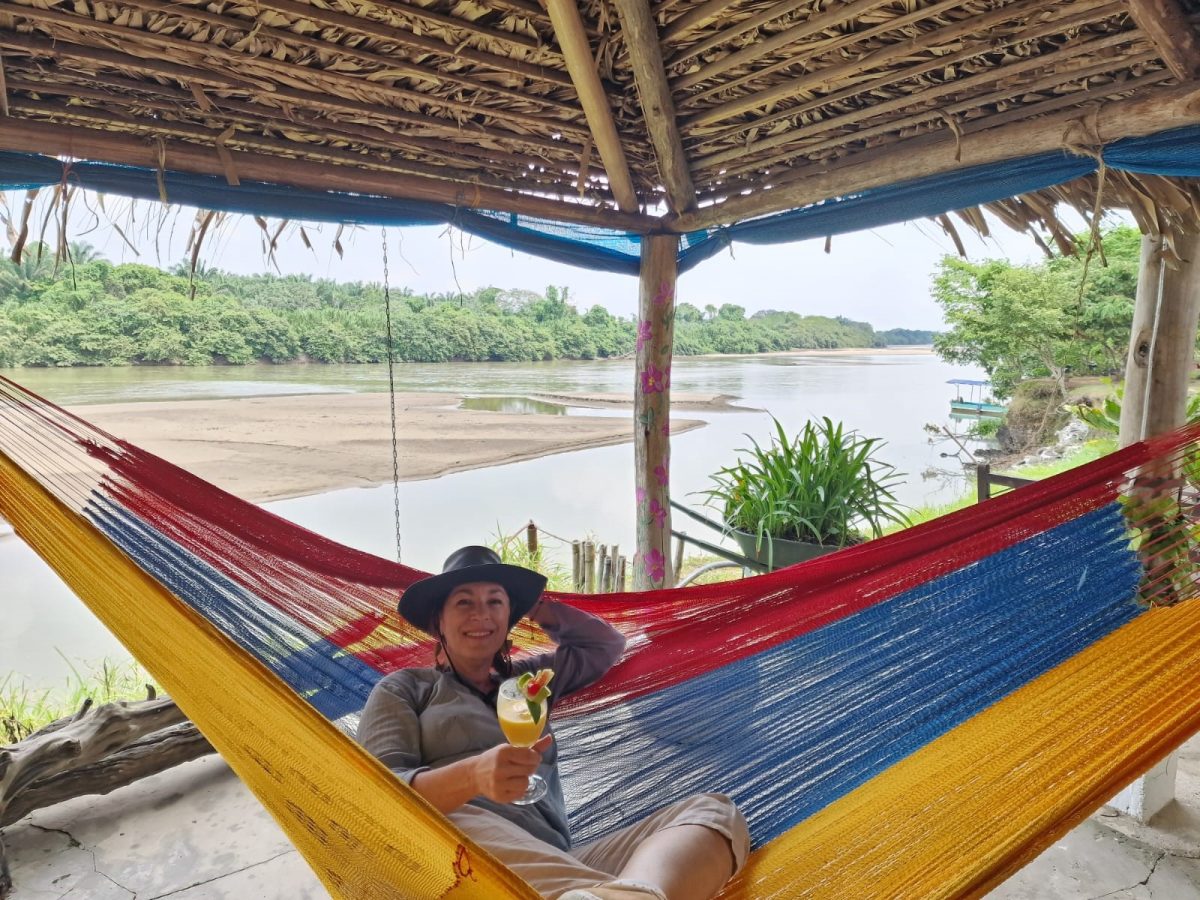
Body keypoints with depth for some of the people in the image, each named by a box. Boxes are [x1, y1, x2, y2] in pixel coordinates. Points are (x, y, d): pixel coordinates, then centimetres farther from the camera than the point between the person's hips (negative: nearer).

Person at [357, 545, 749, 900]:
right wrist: (473, 775, -22)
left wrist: (532, 604, 40)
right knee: (454, 824, -41)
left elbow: (607, 643, 45)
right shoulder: (403, 688, 17)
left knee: (713, 810, -20)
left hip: (556, 866, 4)